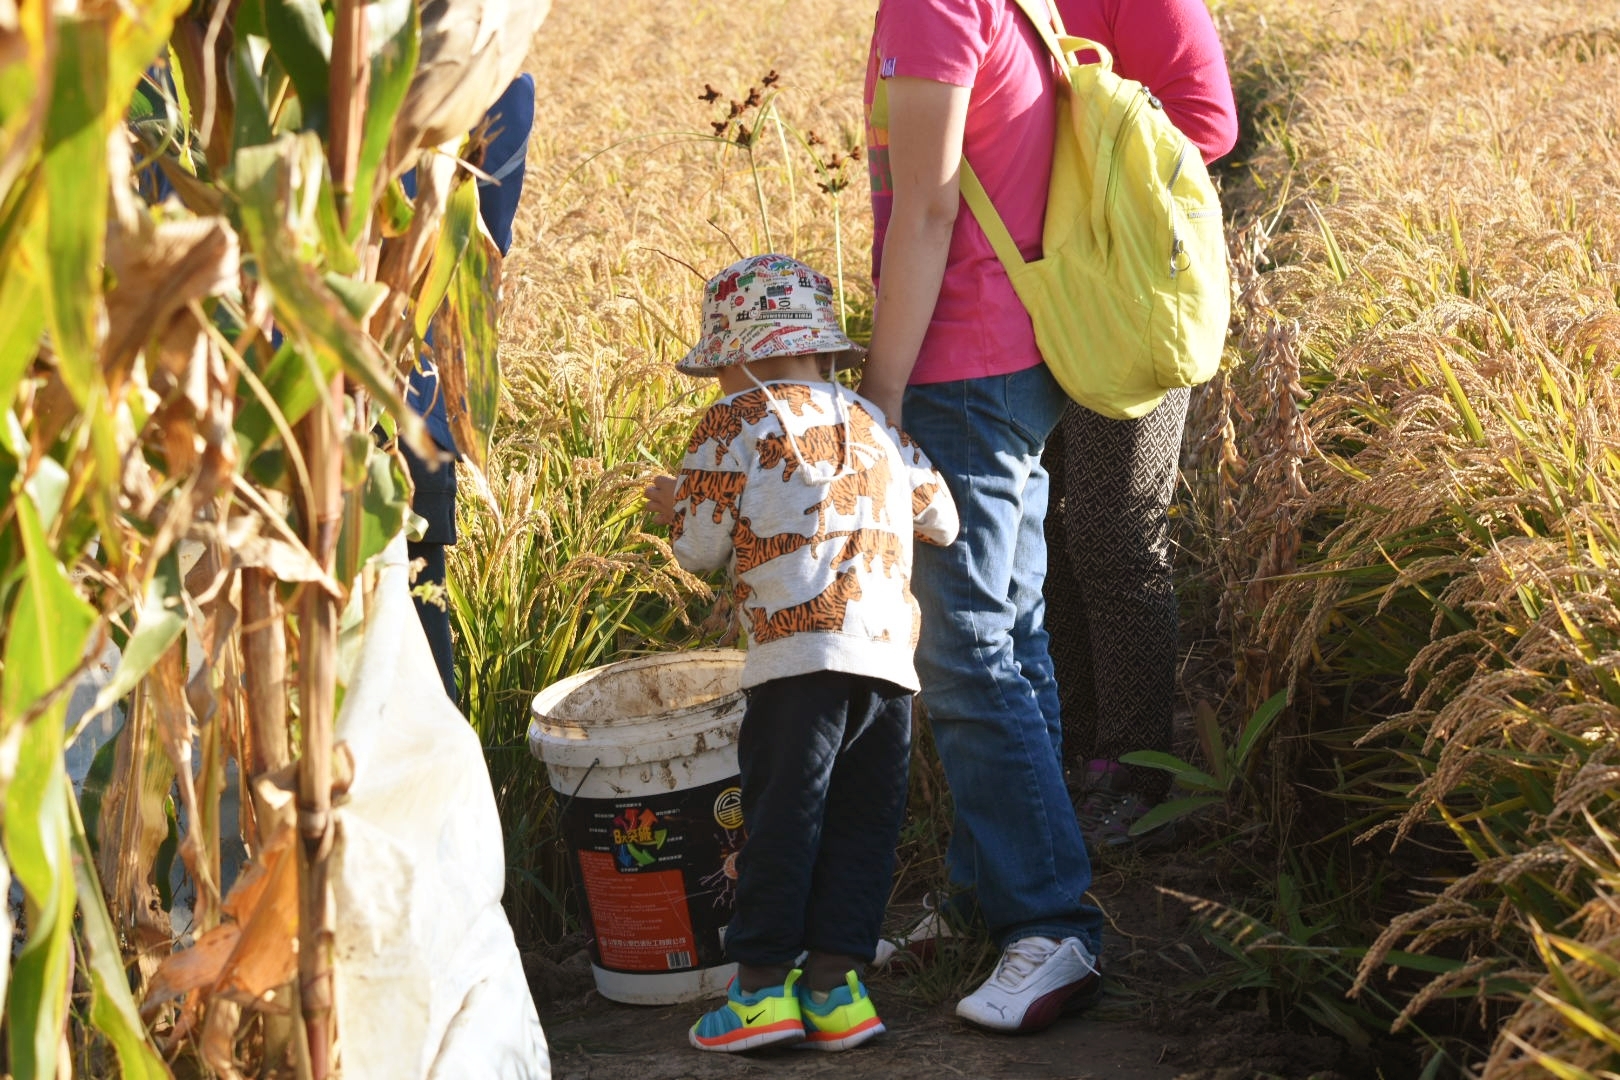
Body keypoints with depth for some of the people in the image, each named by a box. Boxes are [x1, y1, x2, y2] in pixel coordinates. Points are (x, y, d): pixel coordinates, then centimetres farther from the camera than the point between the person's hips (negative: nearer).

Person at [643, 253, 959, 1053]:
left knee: (783, 814, 0)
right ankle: (834, 979, 8)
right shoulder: (877, 426, 21)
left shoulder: (738, 423, 6)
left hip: (801, 650, -5)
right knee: (863, 821, 9)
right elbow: (941, 522, 22)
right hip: (890, 656, 5)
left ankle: (763, 982, 1)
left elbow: (701, 546, 4)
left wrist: (673, 510, 26)